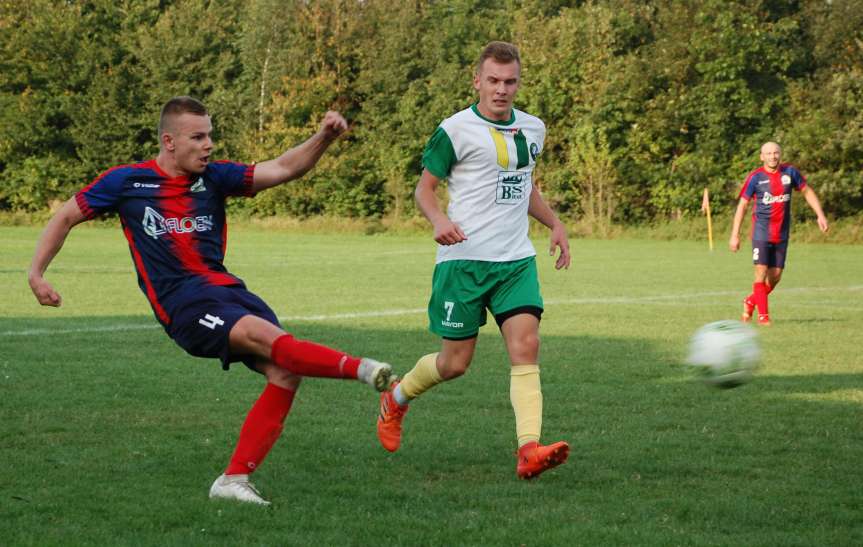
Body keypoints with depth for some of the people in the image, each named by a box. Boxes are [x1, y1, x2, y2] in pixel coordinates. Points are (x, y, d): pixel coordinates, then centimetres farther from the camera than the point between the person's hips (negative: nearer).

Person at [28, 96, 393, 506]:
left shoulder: (214, 177, 11)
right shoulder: (126, 182, 3)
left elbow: (283, 169, 3)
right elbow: (66, 217, 14)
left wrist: (324, 138, -14)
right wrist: (37, 273, 5)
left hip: (228, 291, 5)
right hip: (182, 303, -5)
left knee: (285, 372, -12)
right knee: (266, 335, -30)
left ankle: (234, 479, -6)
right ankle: (359, 368, -40)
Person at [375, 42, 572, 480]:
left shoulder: (532, 129, 12)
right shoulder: (455, 131, -7)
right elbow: (424, 187, -1)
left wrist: (554, 223, 14)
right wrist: (439, 220, -21)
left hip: (516, 260, 5)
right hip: (464, 260, -4)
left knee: (526, 345, -15)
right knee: (455, 362, 2)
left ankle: (529, 451, -22)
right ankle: (396, 399, 33)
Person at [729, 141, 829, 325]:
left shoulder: (790, 172, 1)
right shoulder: (755, 177, -7)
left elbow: (807, 191, 14)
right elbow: (742, 205, -2)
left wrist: (820, 215, 5)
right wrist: (735, 235, -5)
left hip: (781, 234, 4)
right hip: (761, 232, -3)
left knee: (775, 276, 5)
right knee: (761, 272, -11)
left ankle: (751, 302, 28)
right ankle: (763, 315, -2)